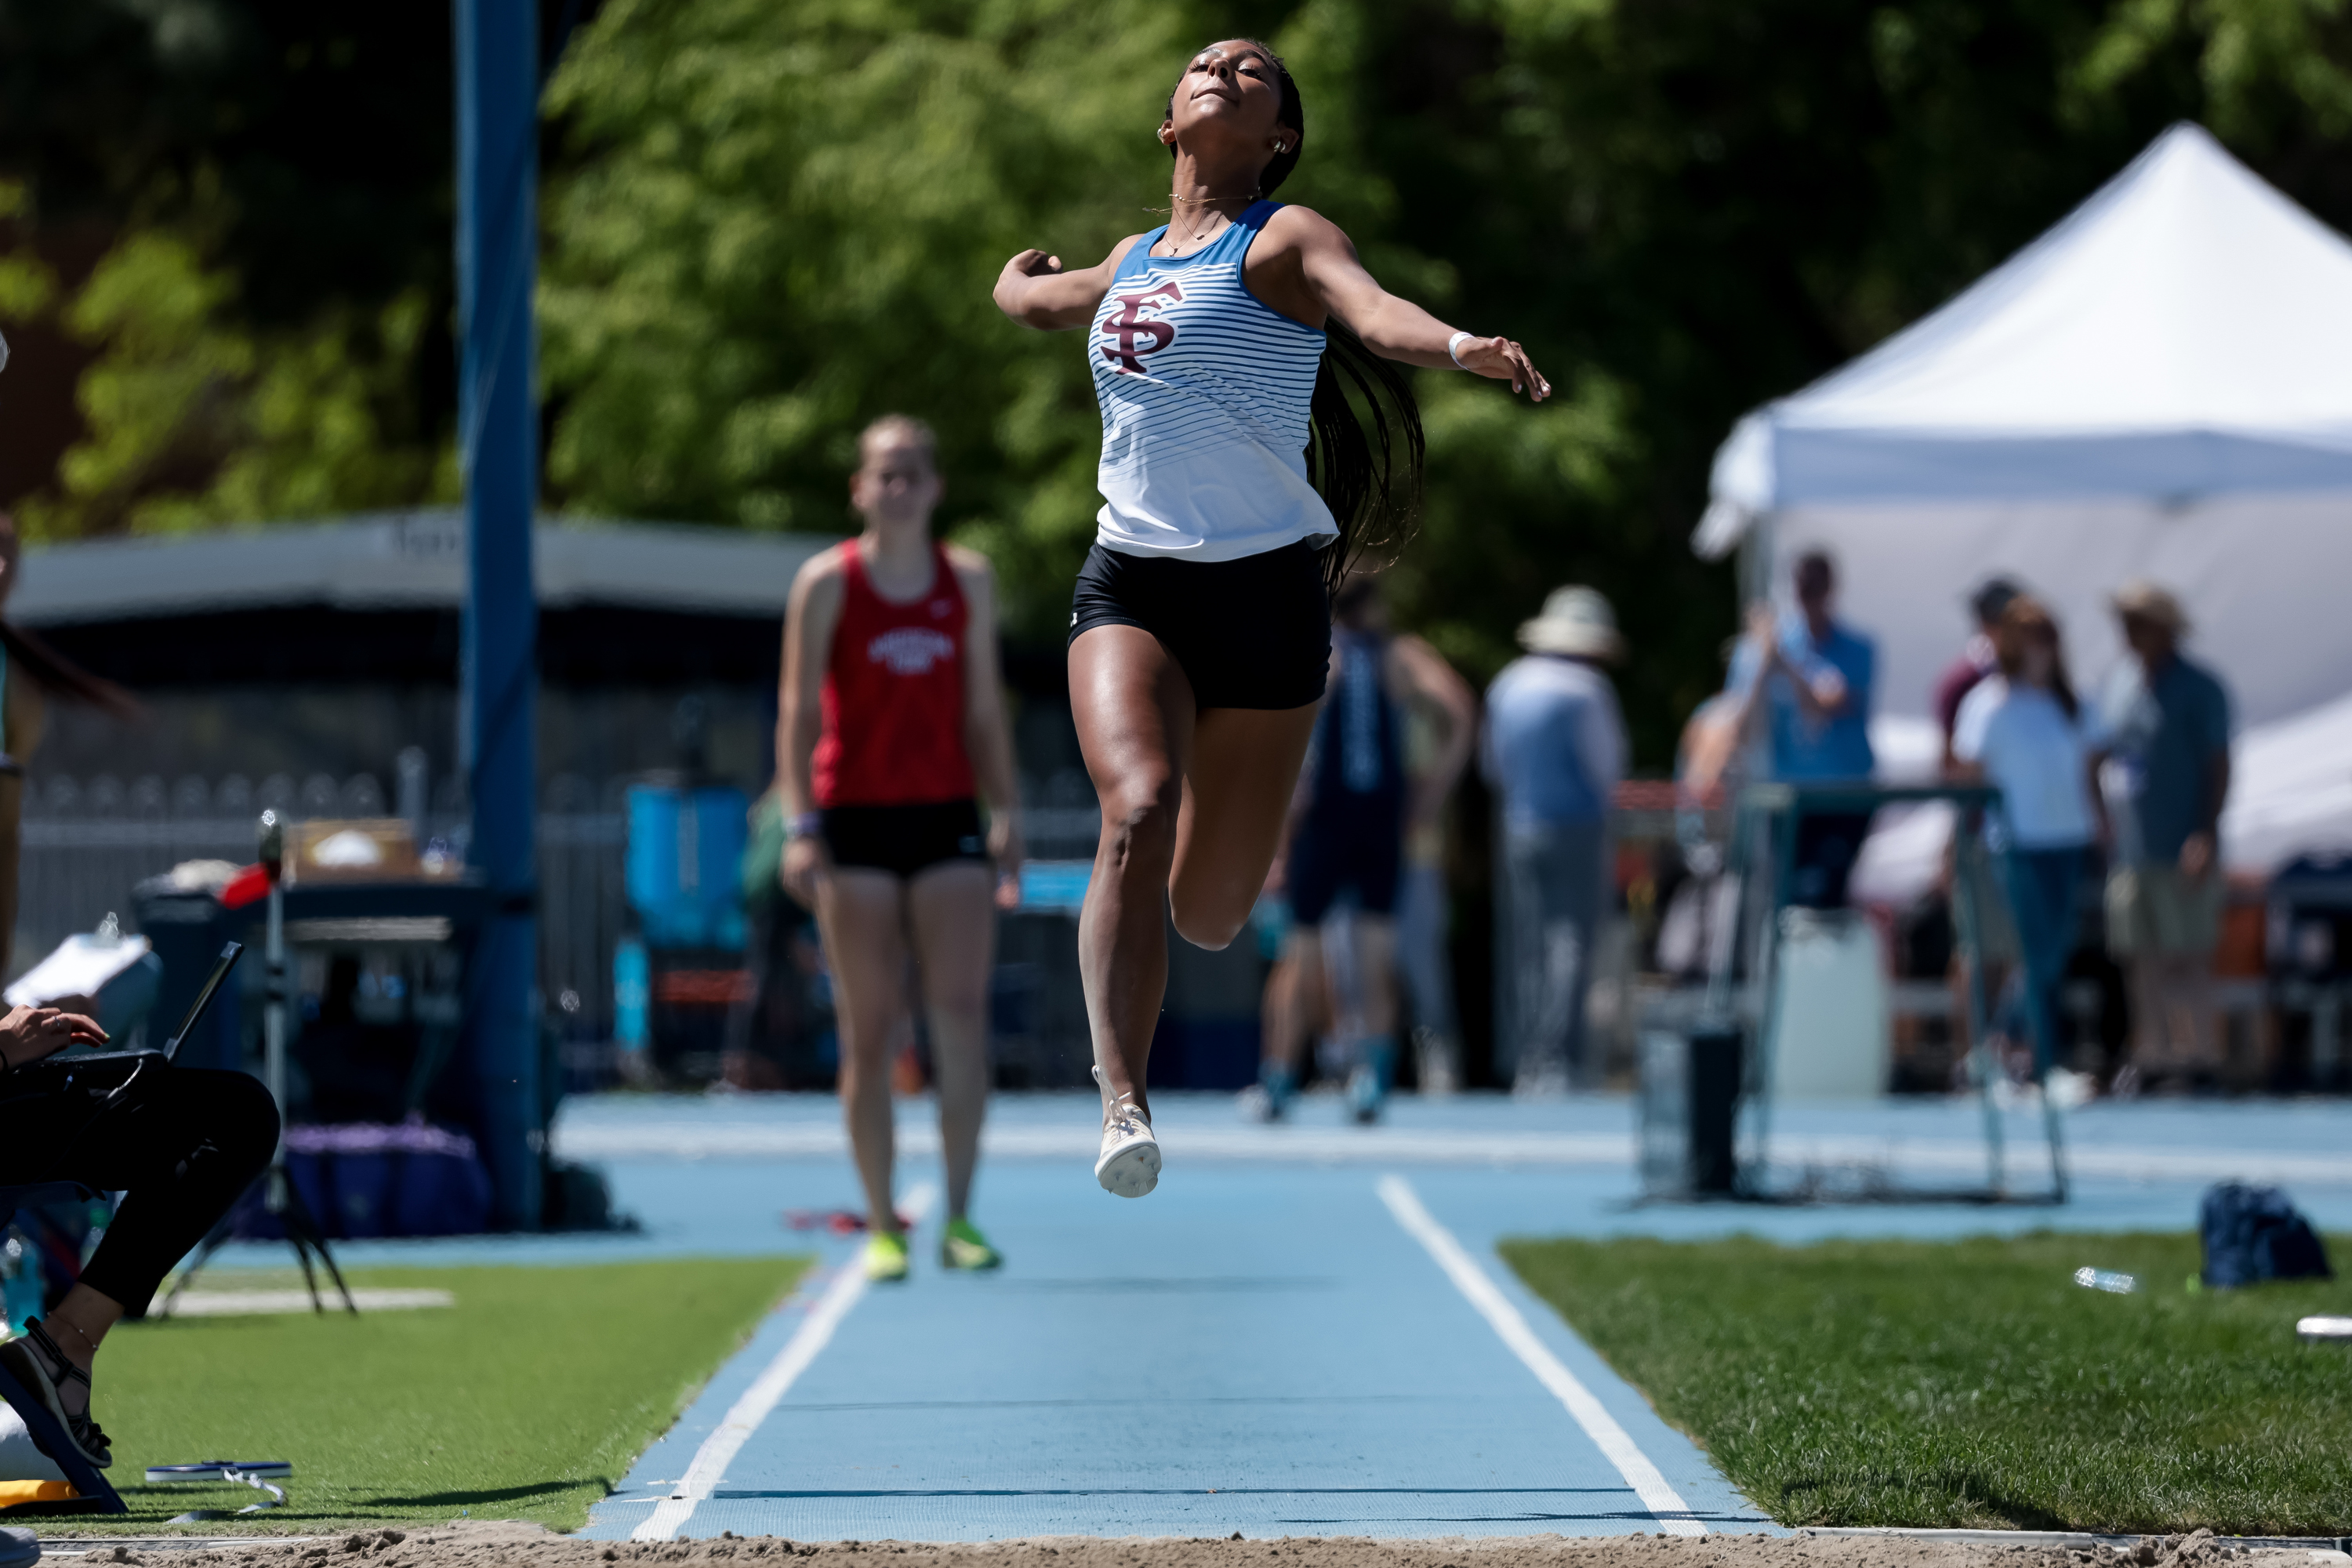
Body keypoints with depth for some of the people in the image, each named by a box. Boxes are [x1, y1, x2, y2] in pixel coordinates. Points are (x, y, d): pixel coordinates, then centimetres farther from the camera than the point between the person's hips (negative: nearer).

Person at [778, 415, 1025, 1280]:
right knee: (869, 1029, -2)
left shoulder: (969, 581, 9)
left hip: (947, 818, 2)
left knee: (962, 1012, -9)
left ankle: (959, 1217, -4)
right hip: (855, 819, -2)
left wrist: (1007, 814, 6)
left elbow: (984, 711, 13)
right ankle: (882, 1226, 4)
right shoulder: (827, 582, 0)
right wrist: (800, 824, -11)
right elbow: (799, 709, -2)